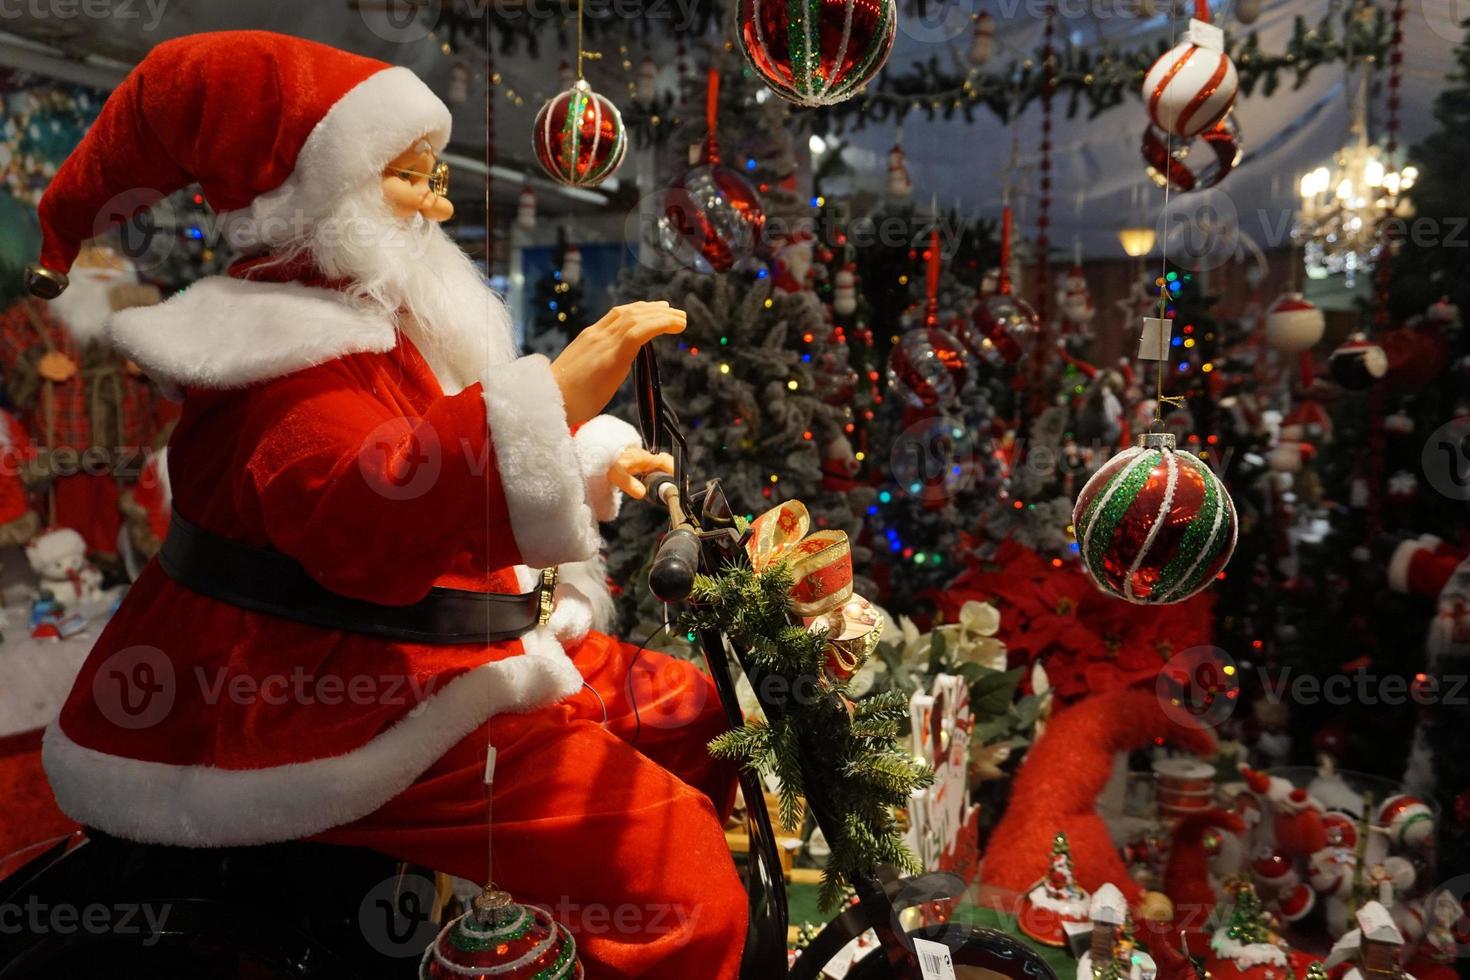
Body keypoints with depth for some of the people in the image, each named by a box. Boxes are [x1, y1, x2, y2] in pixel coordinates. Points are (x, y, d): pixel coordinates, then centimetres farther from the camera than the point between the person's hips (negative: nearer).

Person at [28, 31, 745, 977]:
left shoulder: (382, 315, 14)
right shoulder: (295, 363, -19)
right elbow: (372, 521, -38)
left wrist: (587, 469, 13)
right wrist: (557, 394, -45)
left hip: (478, 647, 11)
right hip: (347, 707, -11)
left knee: (706, 718, 15)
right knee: (669, 852, -20)